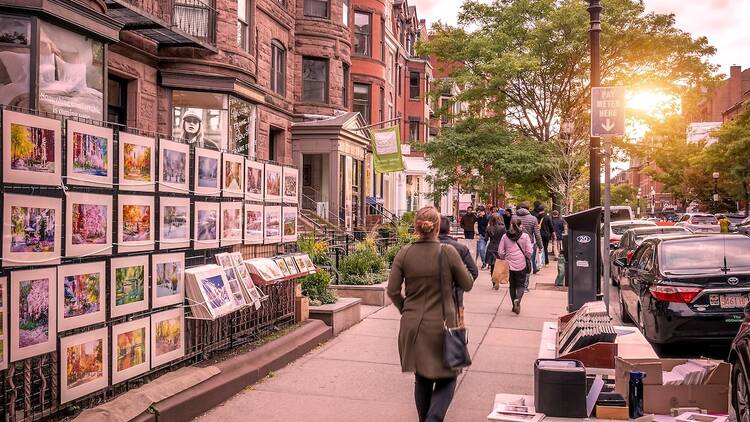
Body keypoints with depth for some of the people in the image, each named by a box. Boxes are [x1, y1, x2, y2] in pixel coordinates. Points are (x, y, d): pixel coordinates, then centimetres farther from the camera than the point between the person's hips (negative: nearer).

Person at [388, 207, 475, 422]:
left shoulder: (404, 253, -5)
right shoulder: (448, 253, -12)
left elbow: (392, 290, -2)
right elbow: (467, 285, -1)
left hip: (412, 326, 3)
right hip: (441, 325, -3)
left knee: (422, 378, 21)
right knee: (446, 378, 10)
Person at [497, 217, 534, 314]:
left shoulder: (505, 236, -2)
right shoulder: (525, 236, -7)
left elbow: (500, 252, -1)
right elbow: (529, 252, -8)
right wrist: (531, 245, 12)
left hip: (509, 265, 2)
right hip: (521, 265, -2)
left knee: (512, 285, 16)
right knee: (521, 285, 8)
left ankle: (514, 306, 20)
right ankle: (518, 299, -19)